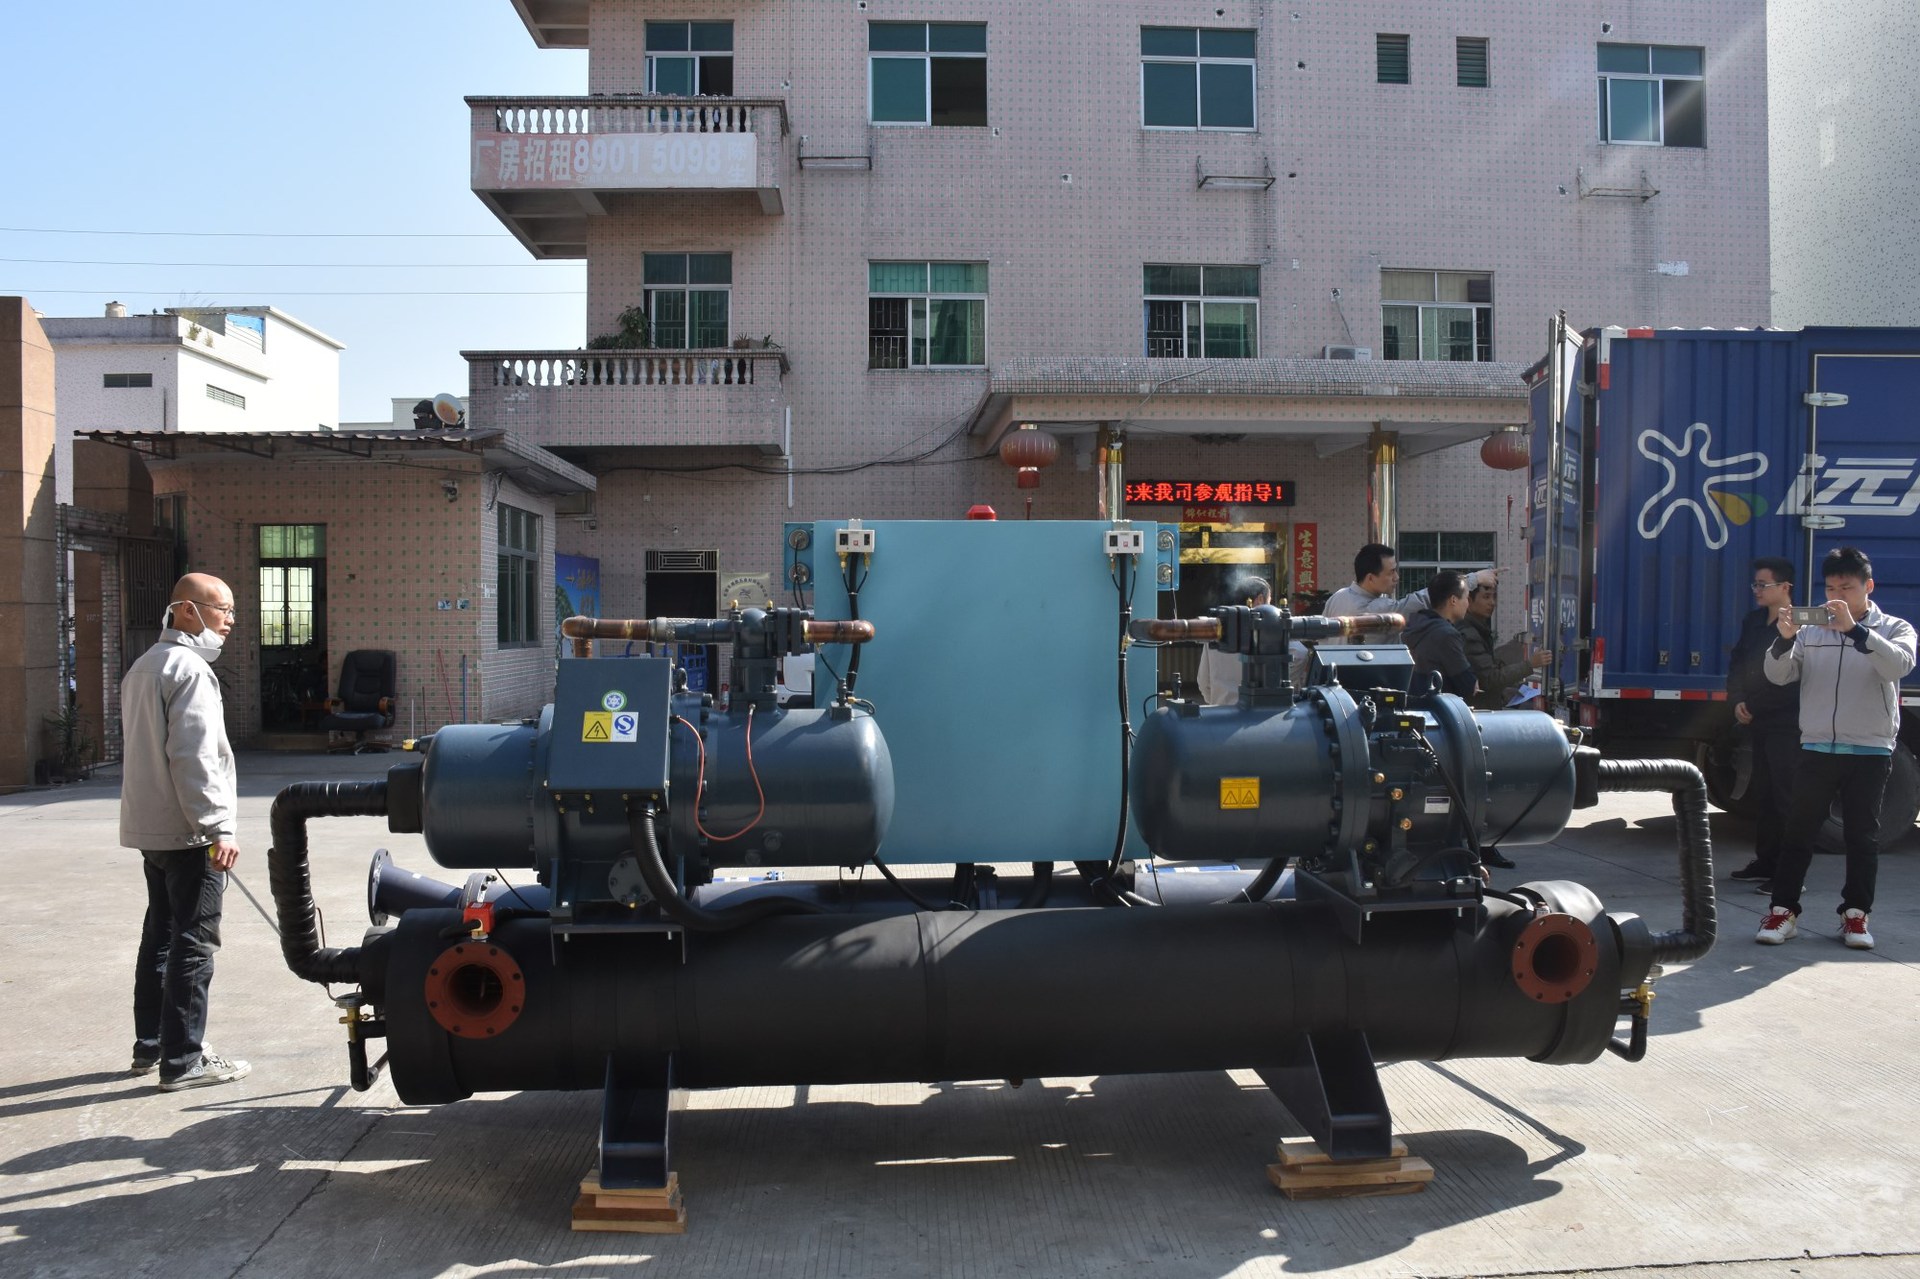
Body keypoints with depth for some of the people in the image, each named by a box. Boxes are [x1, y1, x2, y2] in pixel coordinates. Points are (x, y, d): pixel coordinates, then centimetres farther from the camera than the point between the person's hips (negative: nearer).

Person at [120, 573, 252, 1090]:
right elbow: (194, 757, -22)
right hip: (188, 832, -10)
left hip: (151, 827, 10)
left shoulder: (144, 666, 17)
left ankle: (150, 1046, 26)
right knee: (193, 944, -5)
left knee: (160, 935, 17)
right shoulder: (189, 669, -15)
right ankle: (183, 1061, -2)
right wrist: (218, 827, -22)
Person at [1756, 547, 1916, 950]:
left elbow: (1899, 664, -19)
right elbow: (1778, 675, -2)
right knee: (1798, 831, 2)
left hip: (1870, 751, -1)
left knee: (1862, 835, 6)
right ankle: (1784, 910, 7)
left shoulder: (1893, 629, 3)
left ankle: (1855, 914, 16)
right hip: (1817, 747, 1)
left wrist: (1854, 629, -30)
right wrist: (1785, 639, -21)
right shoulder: (1812, 629, 7)